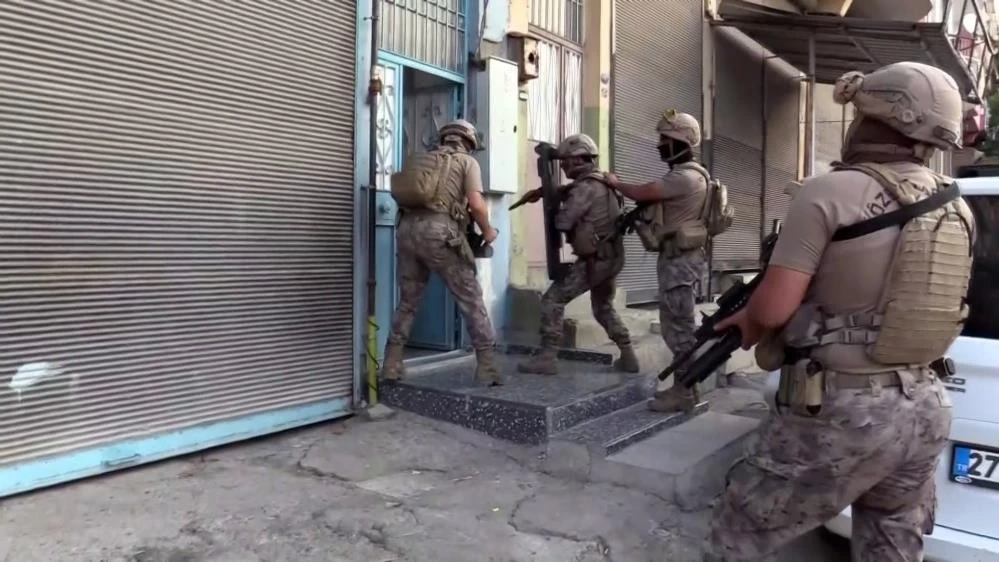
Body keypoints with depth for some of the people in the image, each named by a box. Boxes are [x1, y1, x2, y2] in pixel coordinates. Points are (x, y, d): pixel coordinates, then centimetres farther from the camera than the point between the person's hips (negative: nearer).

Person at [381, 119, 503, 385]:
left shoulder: (422, 158, 28)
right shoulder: (467, 162, 12)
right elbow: (476, 204, -2)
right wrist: (487, 231, 13)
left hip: (407, 229, 5)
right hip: (439, 231, -5)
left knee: (408, 302, 17)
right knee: (471, 299, 5)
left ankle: (391, 365, 17)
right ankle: (487, 365, 4)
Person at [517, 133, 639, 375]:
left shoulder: (586, 188, -17)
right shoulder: (599, 182, 14)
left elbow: (563, 222, -22)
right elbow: (569, 192, 25)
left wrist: (552, 207, -1)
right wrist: (543, 191, 9)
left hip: (594, 260, -10)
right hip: (613, 257, 10)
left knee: (552, 300, -4)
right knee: (604, 308, 24)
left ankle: (547, 358, -4)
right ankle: (628, 357, 24)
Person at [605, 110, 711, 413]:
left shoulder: (687, 177, -18)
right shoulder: (682, 175, 17)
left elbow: (641, 193, -17)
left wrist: (614, 182, -1)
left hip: (680, 261, -11)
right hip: (677, 259, 11)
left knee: (679, 328, -5)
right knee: (679, 326, 14)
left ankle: (685, 394, 3)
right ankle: (683, 386, 23)